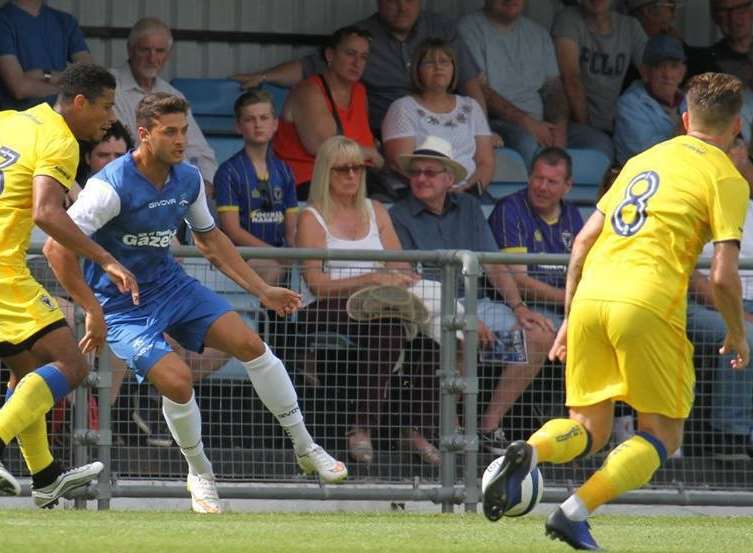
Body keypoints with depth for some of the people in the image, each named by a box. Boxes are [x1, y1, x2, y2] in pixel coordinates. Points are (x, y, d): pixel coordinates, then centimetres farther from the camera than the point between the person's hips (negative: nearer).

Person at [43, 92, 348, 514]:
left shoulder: (188, 179, -2)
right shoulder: (111, 187, -25)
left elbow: (210, 239, 15)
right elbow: (56, 246, -27)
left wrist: (262, 290, 13)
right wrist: (93, 312, -27)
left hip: (170, 283, 6)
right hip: (121, 305, -6)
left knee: (250, 344, -7)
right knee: (177, 378, -24)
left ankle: (305, 448, 9)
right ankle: (200, 474, 3)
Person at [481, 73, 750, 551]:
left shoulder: (643, 160, 22)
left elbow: (584, 240, 20)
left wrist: (570, 316, 26)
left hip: (590, 297, 6)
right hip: (648, 305, -6)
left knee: (588, 429, 14)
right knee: (662, 436, 8)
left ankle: (529, 452, -19)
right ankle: (575, 512, -11)